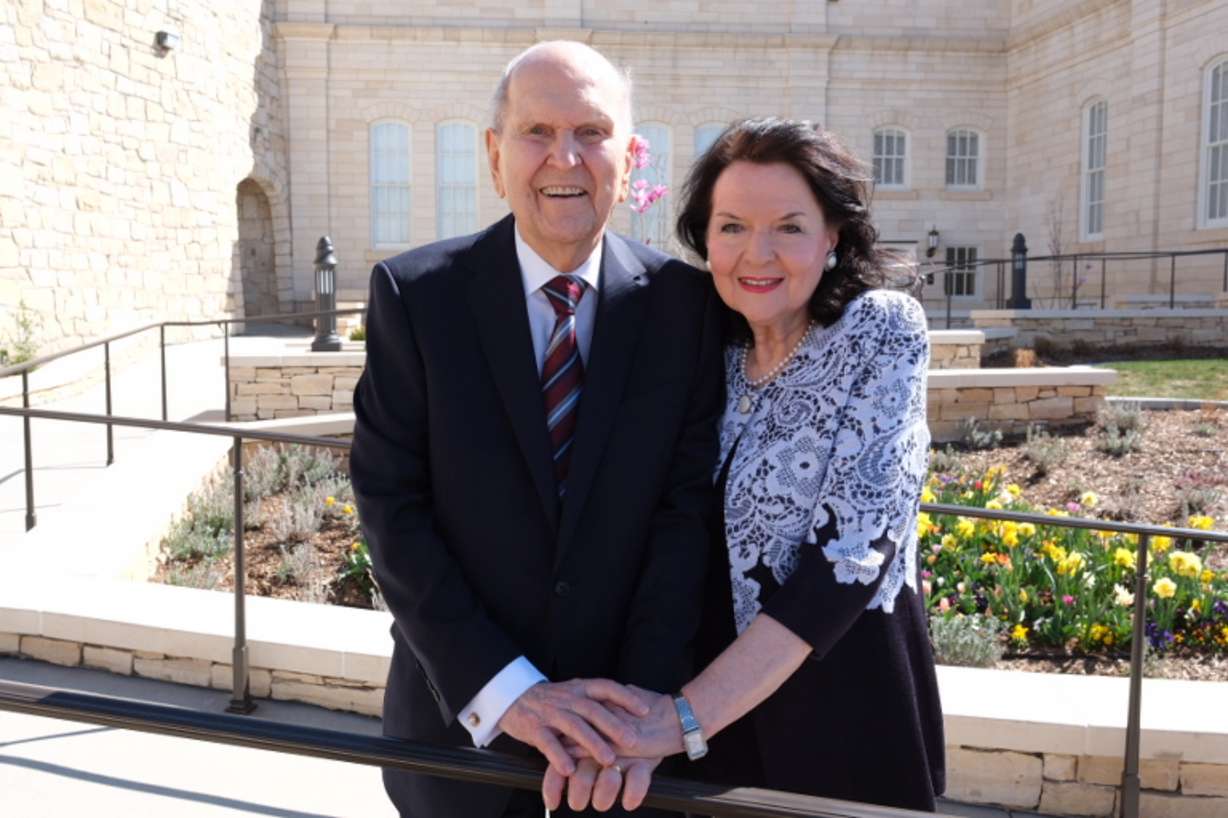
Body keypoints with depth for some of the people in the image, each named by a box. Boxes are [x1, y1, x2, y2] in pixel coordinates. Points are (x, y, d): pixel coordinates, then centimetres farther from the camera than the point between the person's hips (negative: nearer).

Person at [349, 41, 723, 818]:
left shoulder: (685, 303, -6)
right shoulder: (416, 293, -10)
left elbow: (688, 505, -8)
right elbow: (393, 507, -12)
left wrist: (644, 695, -18)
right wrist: (505, 689, -18)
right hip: (462, 709, 0)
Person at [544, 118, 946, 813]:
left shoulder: (882, 331, -14)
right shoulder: (714, 348, 0)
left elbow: (855, 545, -22)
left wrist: (688, 714, -26)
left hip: (845, 701, -4)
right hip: (722, 704, 4)